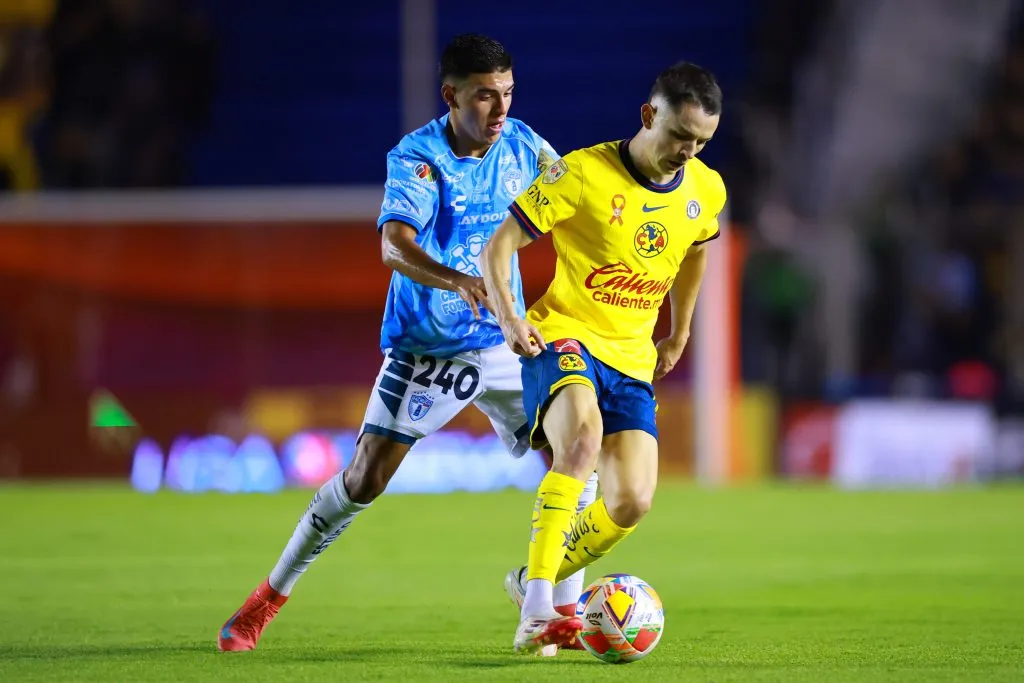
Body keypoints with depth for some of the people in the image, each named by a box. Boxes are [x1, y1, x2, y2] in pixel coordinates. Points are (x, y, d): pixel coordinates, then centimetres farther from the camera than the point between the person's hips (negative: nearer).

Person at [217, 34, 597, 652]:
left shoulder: (523, 145, -4)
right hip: (424, 347, -4)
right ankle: (269, 599, 11)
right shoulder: (416, 158, -19)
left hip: (504, 344, 4)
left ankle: (565, 608, 1)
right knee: (365, 478, -7)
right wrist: (460, 282, -53)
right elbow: (395, 246, -35)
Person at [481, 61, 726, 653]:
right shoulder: (583, 173, -15)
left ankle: (536, 582, 21)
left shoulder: (706, 191, 2)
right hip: (563, 336, -5)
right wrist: (509, 317, -24)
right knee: (583, 437, -35)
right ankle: (536, 612, -36)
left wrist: (678, 333, 28)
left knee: (632, 503, -8)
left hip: (631, 356, 5)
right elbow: (500, 244, -11)